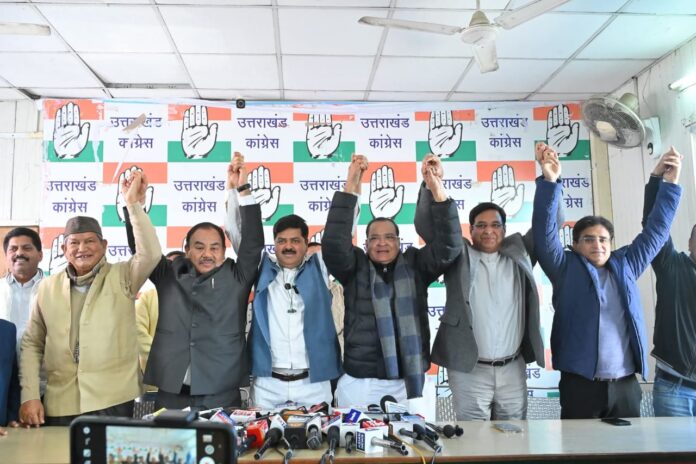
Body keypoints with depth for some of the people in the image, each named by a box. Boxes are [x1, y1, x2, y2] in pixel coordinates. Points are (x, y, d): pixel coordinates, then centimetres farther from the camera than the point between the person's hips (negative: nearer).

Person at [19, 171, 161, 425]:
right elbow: (31, 344, 12)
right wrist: (29, 396, 4)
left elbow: (150, 253, -18)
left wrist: (134, 203, -19)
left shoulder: (121, 277, 1)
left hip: (113, 403, -2)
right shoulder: (48, 287, 9)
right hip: (59, 406, 3)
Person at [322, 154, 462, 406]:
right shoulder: (355, 267, 2)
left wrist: (438, 191, -18)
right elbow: (334, 244, -15)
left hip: (406, 382, 2)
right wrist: (350, 189, -23)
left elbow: (448, 246, -6)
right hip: (359, 383, -1)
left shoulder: (415, 265, 6)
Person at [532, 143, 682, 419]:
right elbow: (544, 231, -10)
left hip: (626, 385, 4)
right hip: (580, 384, -4)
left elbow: (656, 231, 18)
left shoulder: (625, 265, 13)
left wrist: (669, 184, 14)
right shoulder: (566, 268, 2)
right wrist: (549, 182, -20)